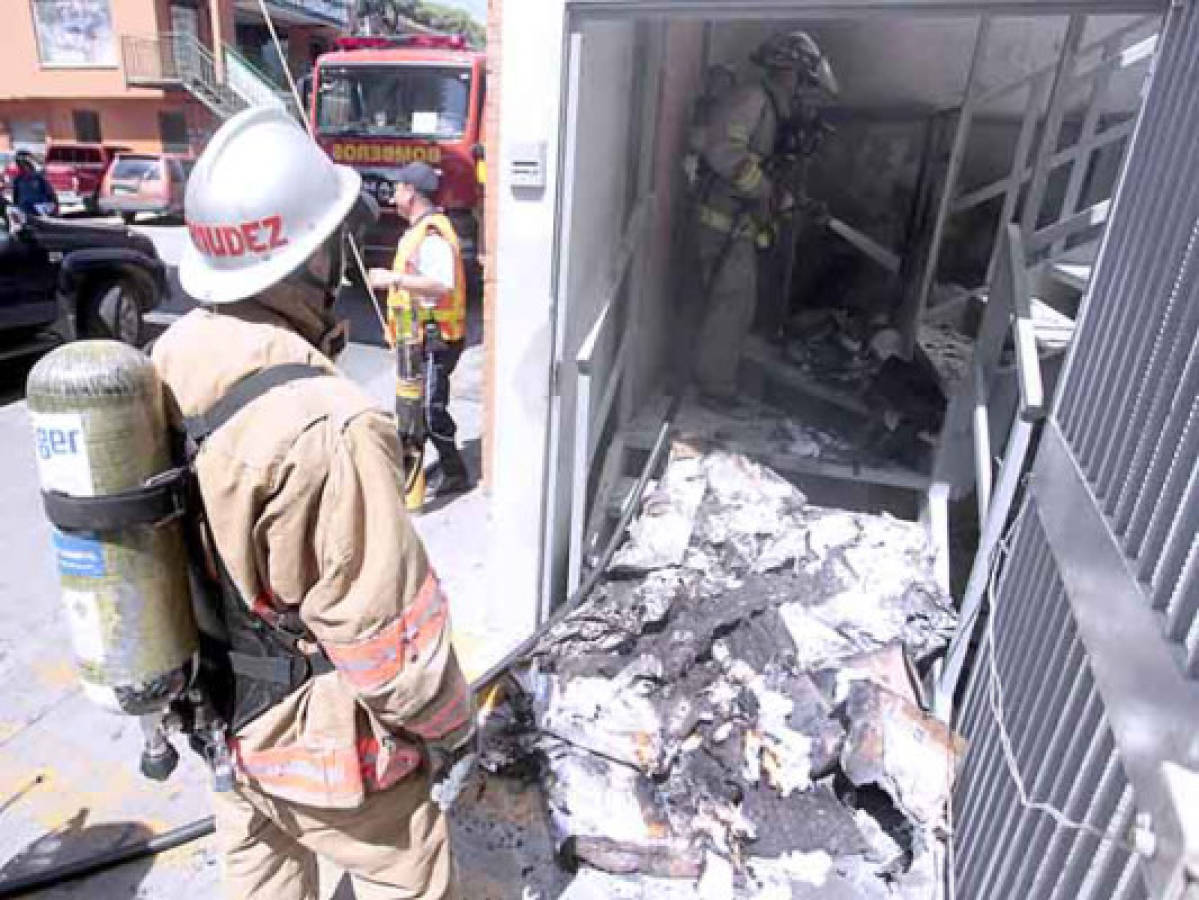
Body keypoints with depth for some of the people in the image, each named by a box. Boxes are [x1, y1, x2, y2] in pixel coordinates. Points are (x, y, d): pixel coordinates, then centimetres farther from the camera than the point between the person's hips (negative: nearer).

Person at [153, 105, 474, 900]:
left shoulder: (168, 363, -9)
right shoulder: (324, 425, -35)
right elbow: (385, 625, -26)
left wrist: (202, 674, 19)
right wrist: (448, 721, -7)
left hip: (216, 709, 8)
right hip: (321, 738, -7)